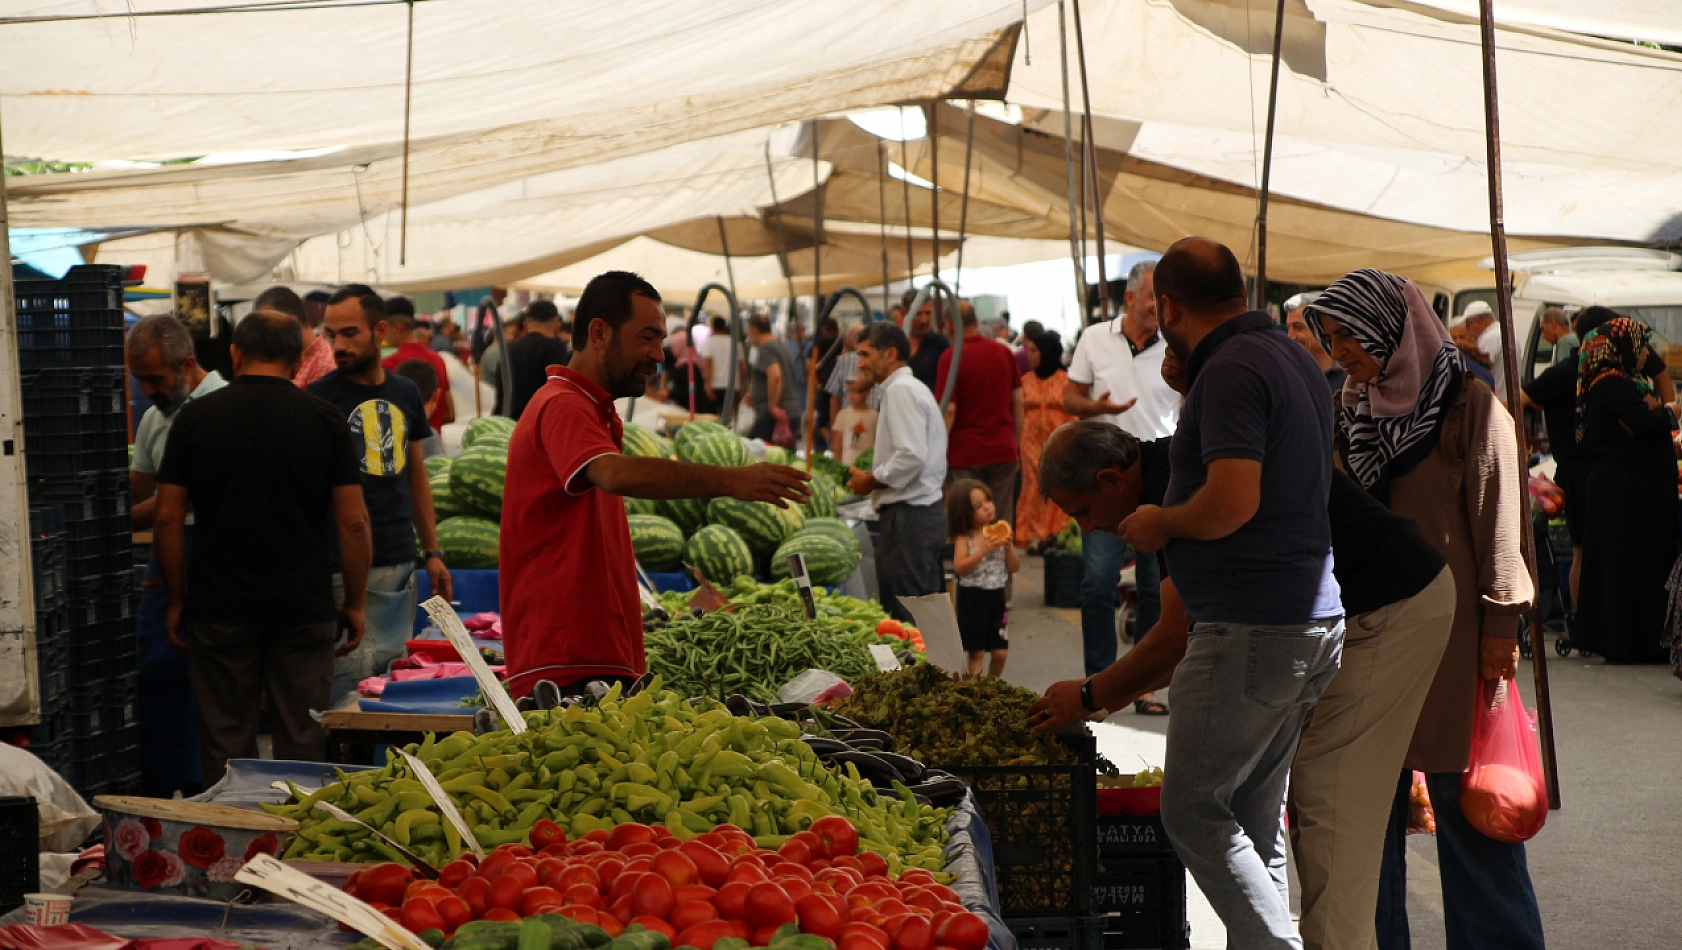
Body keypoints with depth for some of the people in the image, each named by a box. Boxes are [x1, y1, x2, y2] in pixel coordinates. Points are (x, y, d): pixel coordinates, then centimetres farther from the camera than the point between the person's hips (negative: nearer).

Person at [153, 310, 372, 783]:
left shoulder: (195, 418, 0)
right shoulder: (324, 420, -1)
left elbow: (168, 519, 0)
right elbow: (353, 522, -3)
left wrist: (177, 600, 9)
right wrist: (354, 604, 6)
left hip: (219, 607, 0)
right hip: (305, 607, 0)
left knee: (225, 740, 7)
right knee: (302, 740, 6)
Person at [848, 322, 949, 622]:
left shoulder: (901, 390, -11)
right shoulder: (914, 388, 21)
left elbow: (912, 457, -22)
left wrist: (871, 480, -10)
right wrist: (872, 478, 13)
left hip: (908, 516, -11)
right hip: (925, 511, 11)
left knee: (902, 615, -9)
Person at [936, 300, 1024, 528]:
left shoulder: (950, 357, -10)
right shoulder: (1005, 352, 5)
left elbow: (949, 410, -14)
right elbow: (1018, 402, 8)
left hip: (964, 453, -4)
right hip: (1003, 451, 4)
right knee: (1003, 527, 8)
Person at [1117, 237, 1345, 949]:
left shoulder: (1231, 369, -14)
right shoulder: (1296, 360, 16)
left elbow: (1232, 501, -25)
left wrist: (1160, 524, -7)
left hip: (1250, 630, -10)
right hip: (1314, 619, 10)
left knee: (1193, 810, -4)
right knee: (1253, 819, 14)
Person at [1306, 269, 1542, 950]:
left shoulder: (1470, 407, -5)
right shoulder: (1350, 410, 12)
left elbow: (1497, 521, -6)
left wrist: (1500, 624, -9)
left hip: (1449, 631, -5)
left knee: (1465, 801, -2)